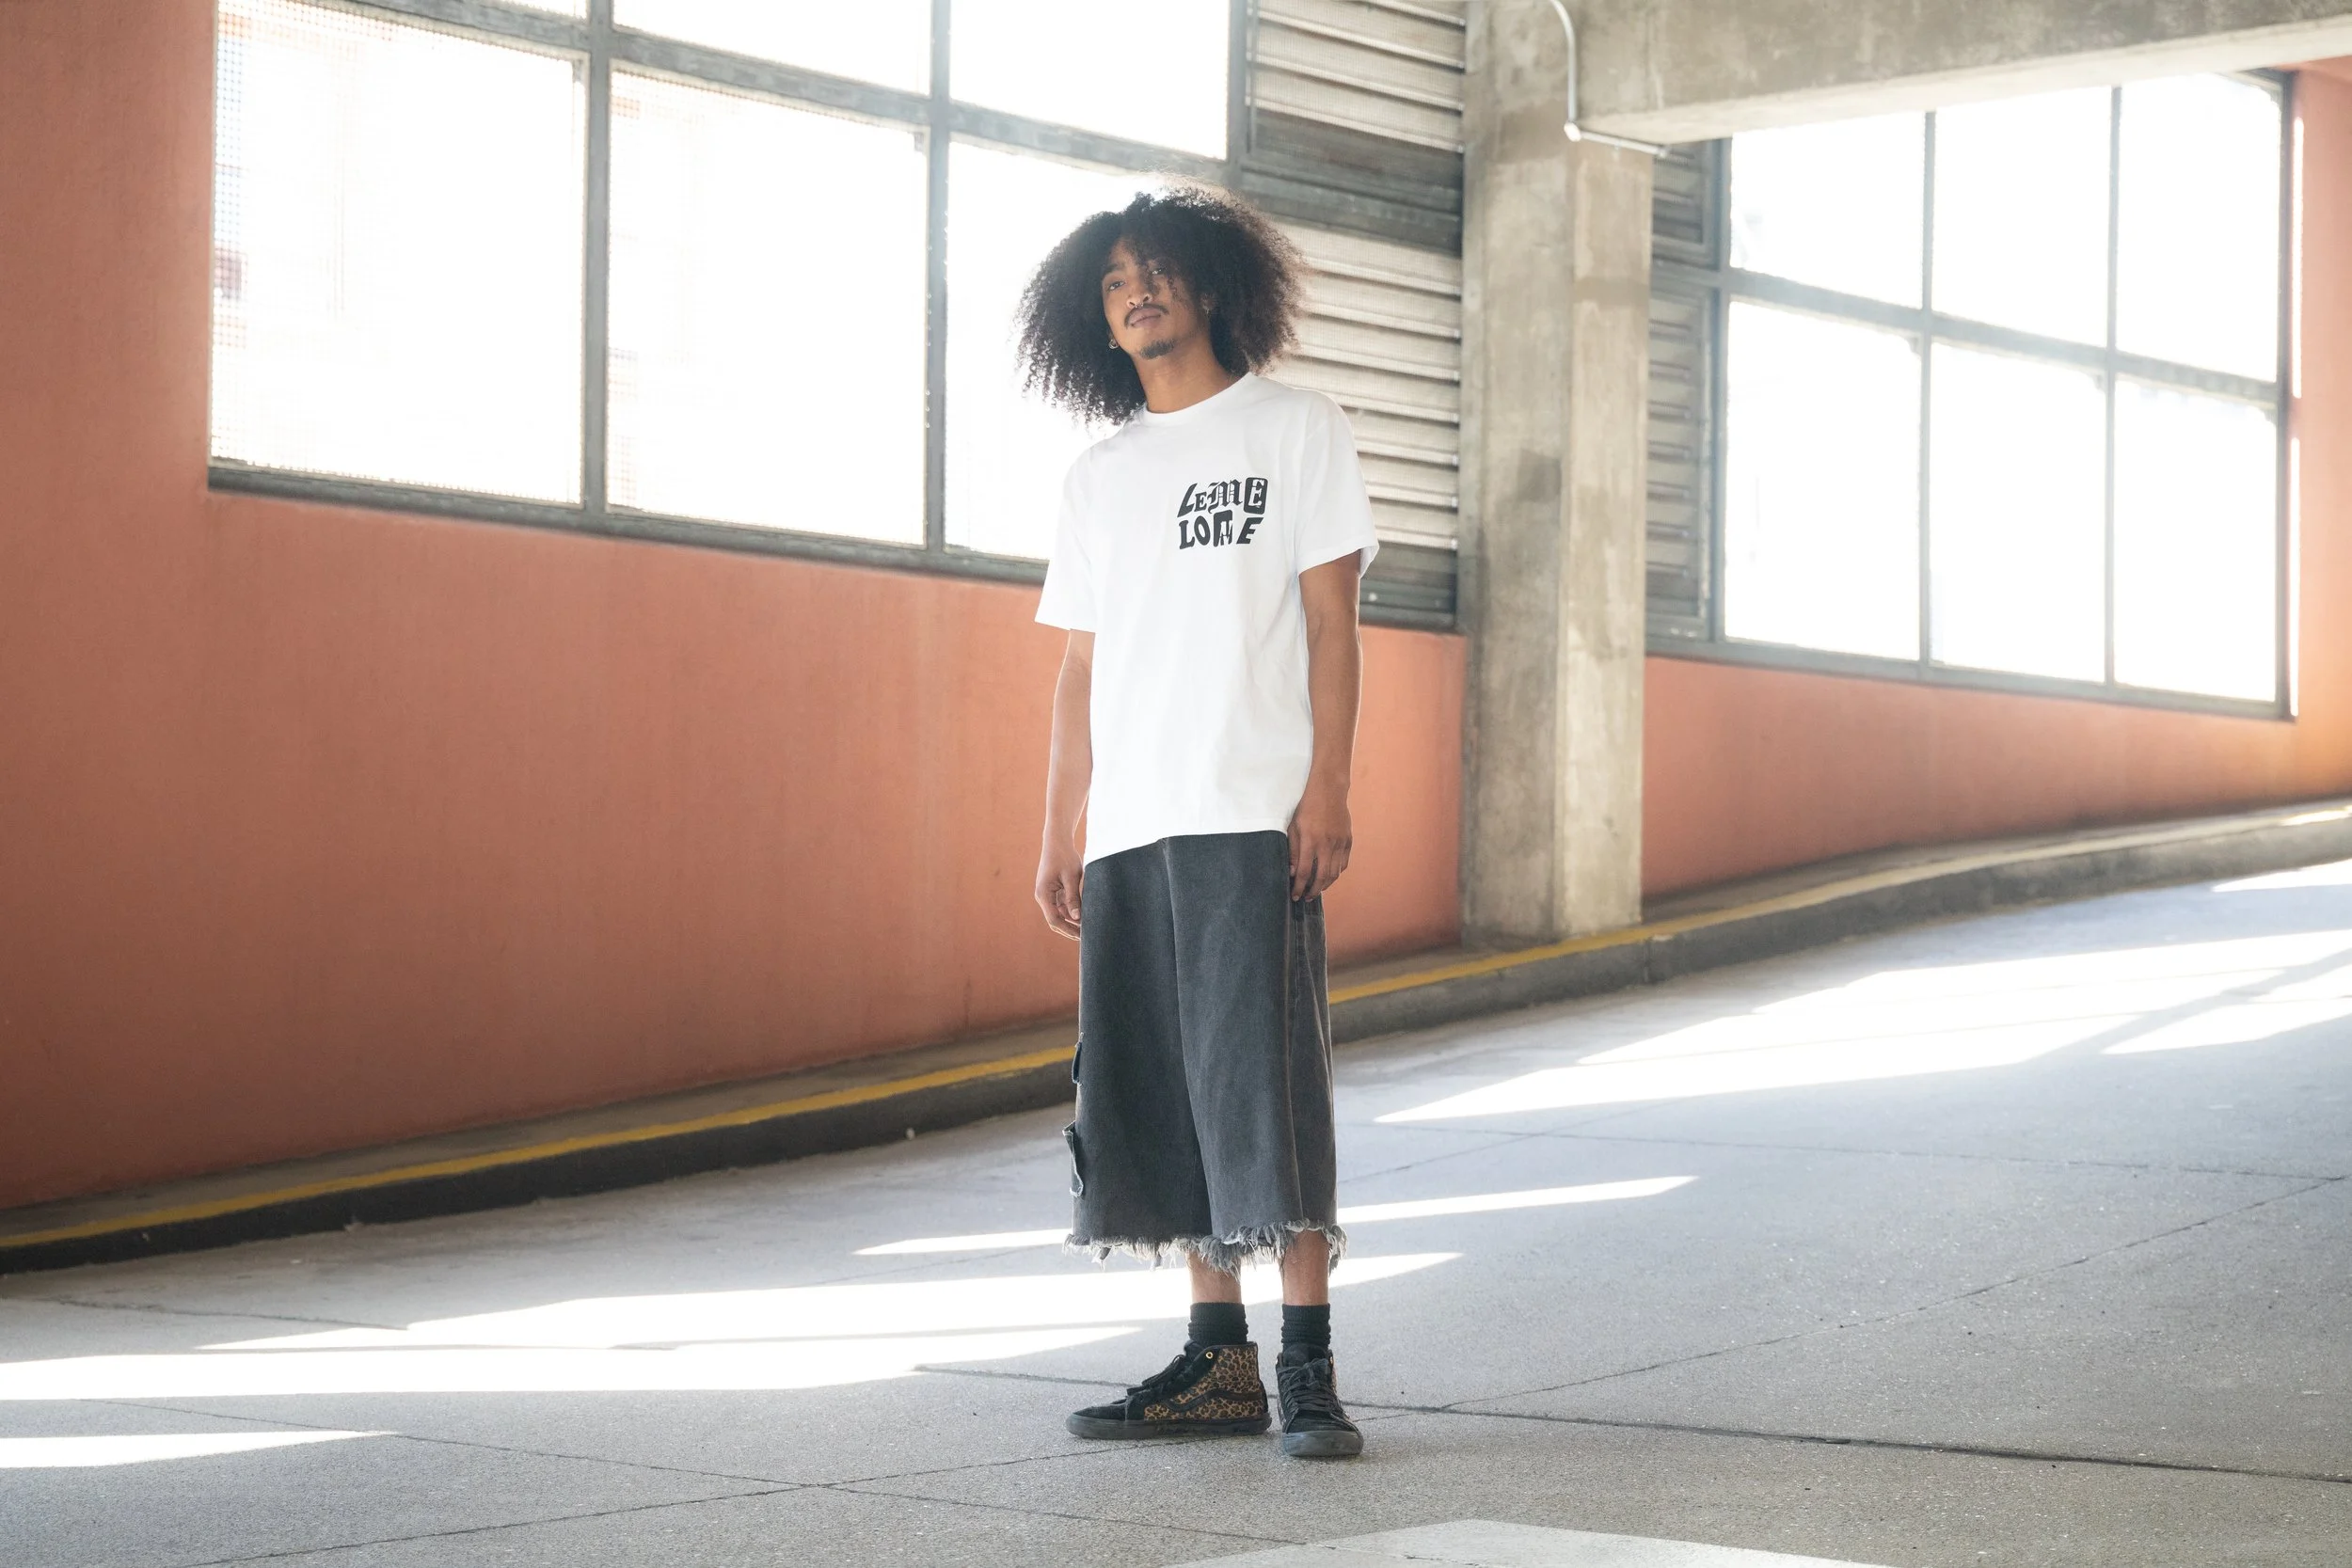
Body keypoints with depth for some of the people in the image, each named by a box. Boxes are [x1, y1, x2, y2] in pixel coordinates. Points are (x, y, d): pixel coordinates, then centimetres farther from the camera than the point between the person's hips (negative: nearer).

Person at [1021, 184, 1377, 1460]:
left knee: (1266, 1078, -11)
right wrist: (1058, 833, 11)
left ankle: (1308, 1367, -8)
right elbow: (1080, 670, 18)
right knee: (1152, 1092, 4)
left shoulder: (1296, 430, 7)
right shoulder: (1099, 477, 19)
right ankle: (1218, 1362, 11)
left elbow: (1331, 624, 0)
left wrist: (1328, 788, -10)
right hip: (1126, 826, 5)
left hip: (1252, 818, -5)